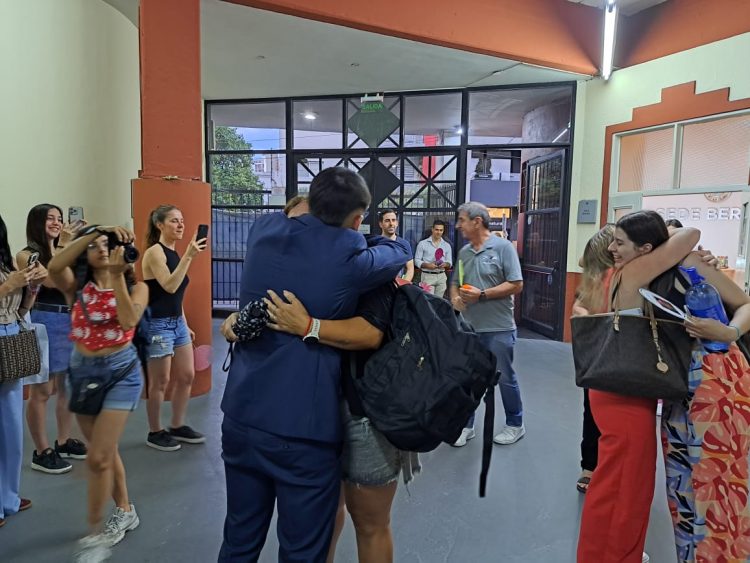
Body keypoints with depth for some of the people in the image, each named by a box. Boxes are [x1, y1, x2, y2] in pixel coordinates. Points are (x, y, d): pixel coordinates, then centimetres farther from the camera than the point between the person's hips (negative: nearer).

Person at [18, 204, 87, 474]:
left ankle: (64, 442, 28)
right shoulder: (26, 255, -4)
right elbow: (51, 280, -19)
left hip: (71, 322, 6)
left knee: (68, 386, 13)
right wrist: (62, 245, -18)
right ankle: (41, 452, 12)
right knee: (42, 391, 1)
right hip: (44, 323, -6)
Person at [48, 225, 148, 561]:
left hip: (121, 371, -3)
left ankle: (94, 532, 14)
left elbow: (129, 321, -24)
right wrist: (93, 232, -26)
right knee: (105, 452, 17)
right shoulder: (77, 286, 0)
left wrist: (117, 276, -24)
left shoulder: (136, 287, -4)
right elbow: (54, 267, -23)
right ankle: (125, 511, 37)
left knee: (98, 457, -6)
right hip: (82, 372, 4)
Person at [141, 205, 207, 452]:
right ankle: (155, 433, 18)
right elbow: (169, 286, -27)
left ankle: (177, 427, 26)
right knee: (160, 382, 2)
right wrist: (188, 256, -31)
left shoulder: (174, 254, 13)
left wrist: (185, 325, 18)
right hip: (157, 324, -9)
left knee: (187, 376, 11)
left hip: (177, 322, 9)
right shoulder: (154, 252, -13)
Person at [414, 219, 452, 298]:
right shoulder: (422, 243, -1)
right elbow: (417, 260, -2)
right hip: (427, 276, -4)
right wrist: (427, 265, -19)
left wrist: (445, 264, -14)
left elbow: (450, 262, 10)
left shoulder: (447, 245, 9)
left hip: (441, 276, 4)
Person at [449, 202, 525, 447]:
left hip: (499, 328, -5)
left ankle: (515, 424, 28)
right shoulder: (464, 252, 9)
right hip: (469, 327, 5)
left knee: (505, 378, 9)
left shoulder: (503, 247, -8)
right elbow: (455, 283, 16)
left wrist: (481, 295, -18)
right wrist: (455, 299, -7)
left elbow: (516, 285, -12)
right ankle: (466, 425, 25)